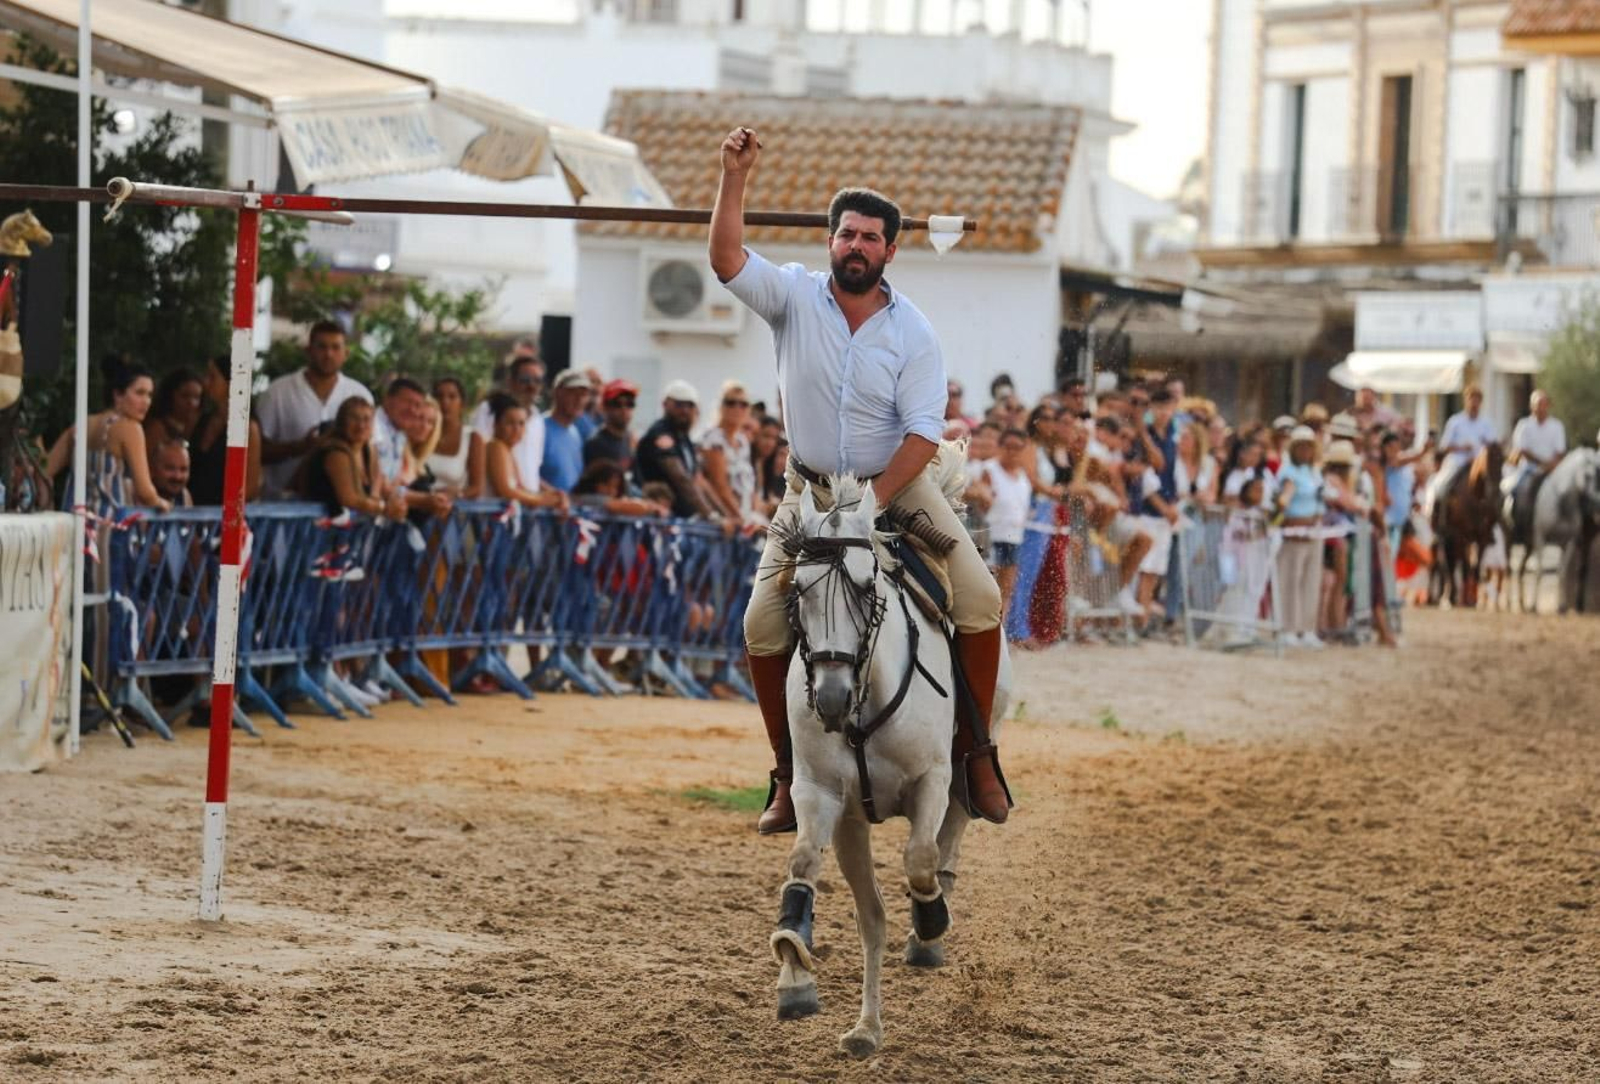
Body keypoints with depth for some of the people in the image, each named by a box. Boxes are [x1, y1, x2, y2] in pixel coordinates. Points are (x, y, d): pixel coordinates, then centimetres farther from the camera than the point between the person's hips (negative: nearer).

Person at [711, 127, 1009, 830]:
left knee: (979, 600, -17)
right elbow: (727, 260, -22)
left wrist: (872, 500, -22)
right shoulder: (794, 297, -6)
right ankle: (789, 771, 4)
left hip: (899, 485, -1)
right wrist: (734, 178, -33)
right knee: (762, 627, -11)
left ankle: (975, 753, -3)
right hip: (811, 489, 1)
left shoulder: (912, 332, -8)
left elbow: (924, 431, -13)